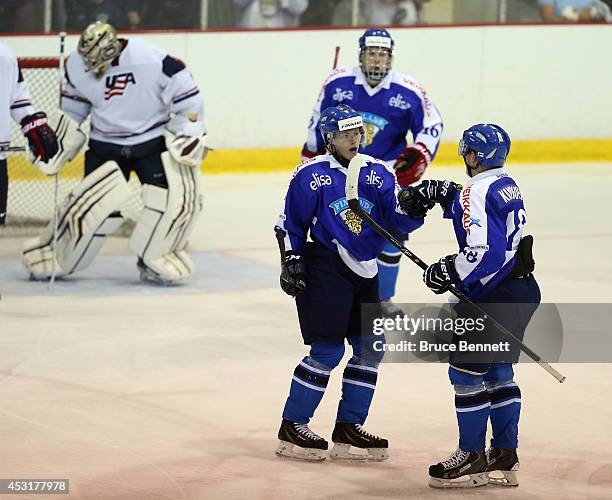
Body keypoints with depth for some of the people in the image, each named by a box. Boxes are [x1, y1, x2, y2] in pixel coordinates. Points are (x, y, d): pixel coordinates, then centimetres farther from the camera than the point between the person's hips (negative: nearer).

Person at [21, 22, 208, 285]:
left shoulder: (152, 60, -25)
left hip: (152, 142, -1)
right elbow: (73, 109, 8)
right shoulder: (77, 66, -11)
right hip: (105, 145, 1)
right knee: (93, 203, -6)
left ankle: (154, 263, 1)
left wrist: (189, 133, -14)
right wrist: (62, 145, 7)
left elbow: (185, 93, -14)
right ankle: (51, 256, 11)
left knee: (172, 199, -15)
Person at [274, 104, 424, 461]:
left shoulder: (377, 173, 7)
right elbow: (290, 223, 0)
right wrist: (291, 261, -8)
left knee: (371, 348, 6)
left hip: (363, 271, 7)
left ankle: (349, 428, 16)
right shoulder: (312, 175, -6)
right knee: (327, 351, -9)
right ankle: (292, 427, 0)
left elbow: (400, 220, 0)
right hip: (324, 268, -7)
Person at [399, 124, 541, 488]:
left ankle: (472, 457, 5)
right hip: (522, 290, 10)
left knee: (466, 370, -1)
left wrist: (448, 273, -12)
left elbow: (484, 252, -25)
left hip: (494, 299, -10)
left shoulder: (478, 192, -17)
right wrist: (439, 191, 18)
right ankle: (505, 458, 19)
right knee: (498, 371, 16)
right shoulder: (507, 185, 11)